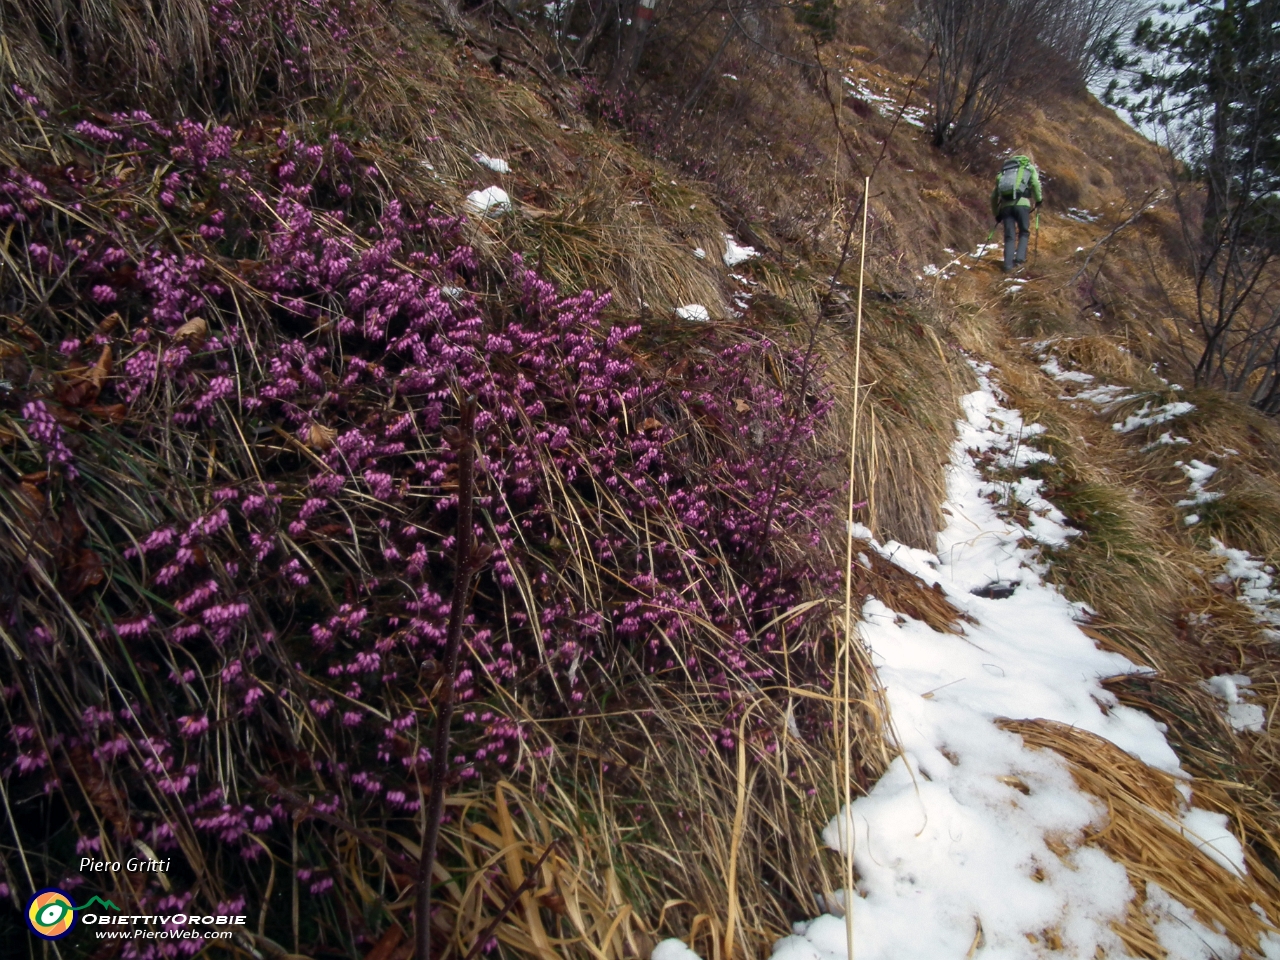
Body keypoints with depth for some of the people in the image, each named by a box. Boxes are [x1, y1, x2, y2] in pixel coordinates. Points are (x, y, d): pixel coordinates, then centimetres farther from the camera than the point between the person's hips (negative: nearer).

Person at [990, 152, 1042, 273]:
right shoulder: (1029, 167, 19)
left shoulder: (1004, 171, 28)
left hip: (1005, 205, 3)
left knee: (1009, 236, 6)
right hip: (1021, 203, -3)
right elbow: (1035, 183, 0)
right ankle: (1020, 258, -3)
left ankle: (1008, 265, -4)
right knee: (1024, 232, 14)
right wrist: (1038, 199, 12)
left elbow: (994, 196, 22)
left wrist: (996, 214, 29)